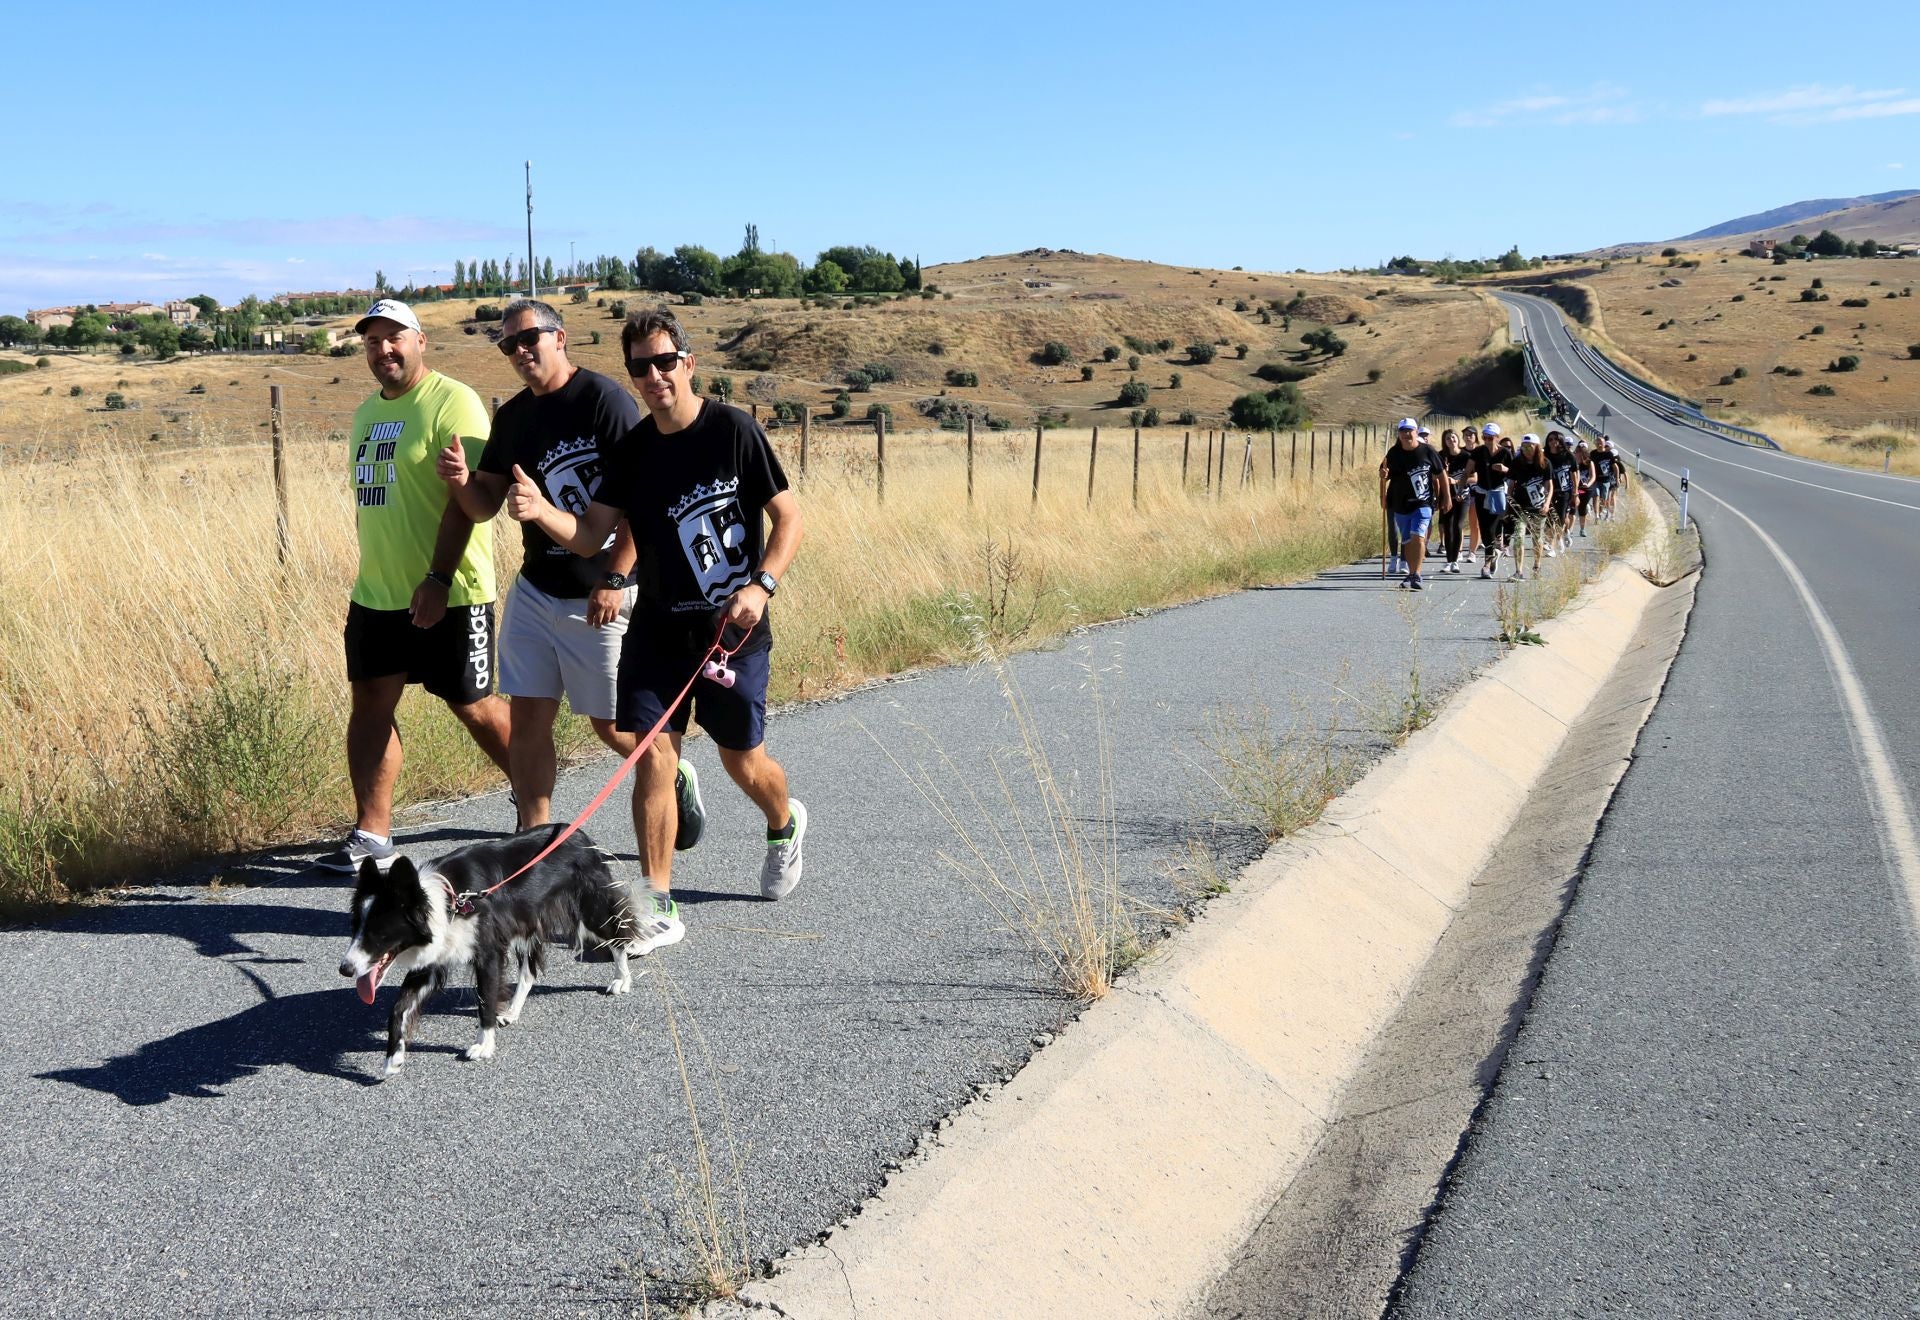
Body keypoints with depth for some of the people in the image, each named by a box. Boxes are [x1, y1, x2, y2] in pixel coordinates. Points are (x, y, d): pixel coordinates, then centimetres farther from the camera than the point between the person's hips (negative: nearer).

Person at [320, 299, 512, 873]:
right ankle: (372, 834, 13)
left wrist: (438, 578, -24)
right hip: (376, 595, 8)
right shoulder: (367, 411, 15)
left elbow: (466, 497, -19)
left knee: (474, 708, 2)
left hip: (448, 594, -8)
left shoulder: (453, 402, -11)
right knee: (369, 705, 5)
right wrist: (370, 574, 21)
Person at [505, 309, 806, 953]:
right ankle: (657, 907, 2)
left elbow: (789, 516, -5)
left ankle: (784, 826, 44)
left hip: (733, 628, -3)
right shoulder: (632, 450, 3)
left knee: (742, 759, 9)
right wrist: (541, 511, -21)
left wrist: (761, 585, -18)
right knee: (652, 756, -5)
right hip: (657, 628, 3)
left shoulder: (734, 430, -9)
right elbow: (591, 535, -1)